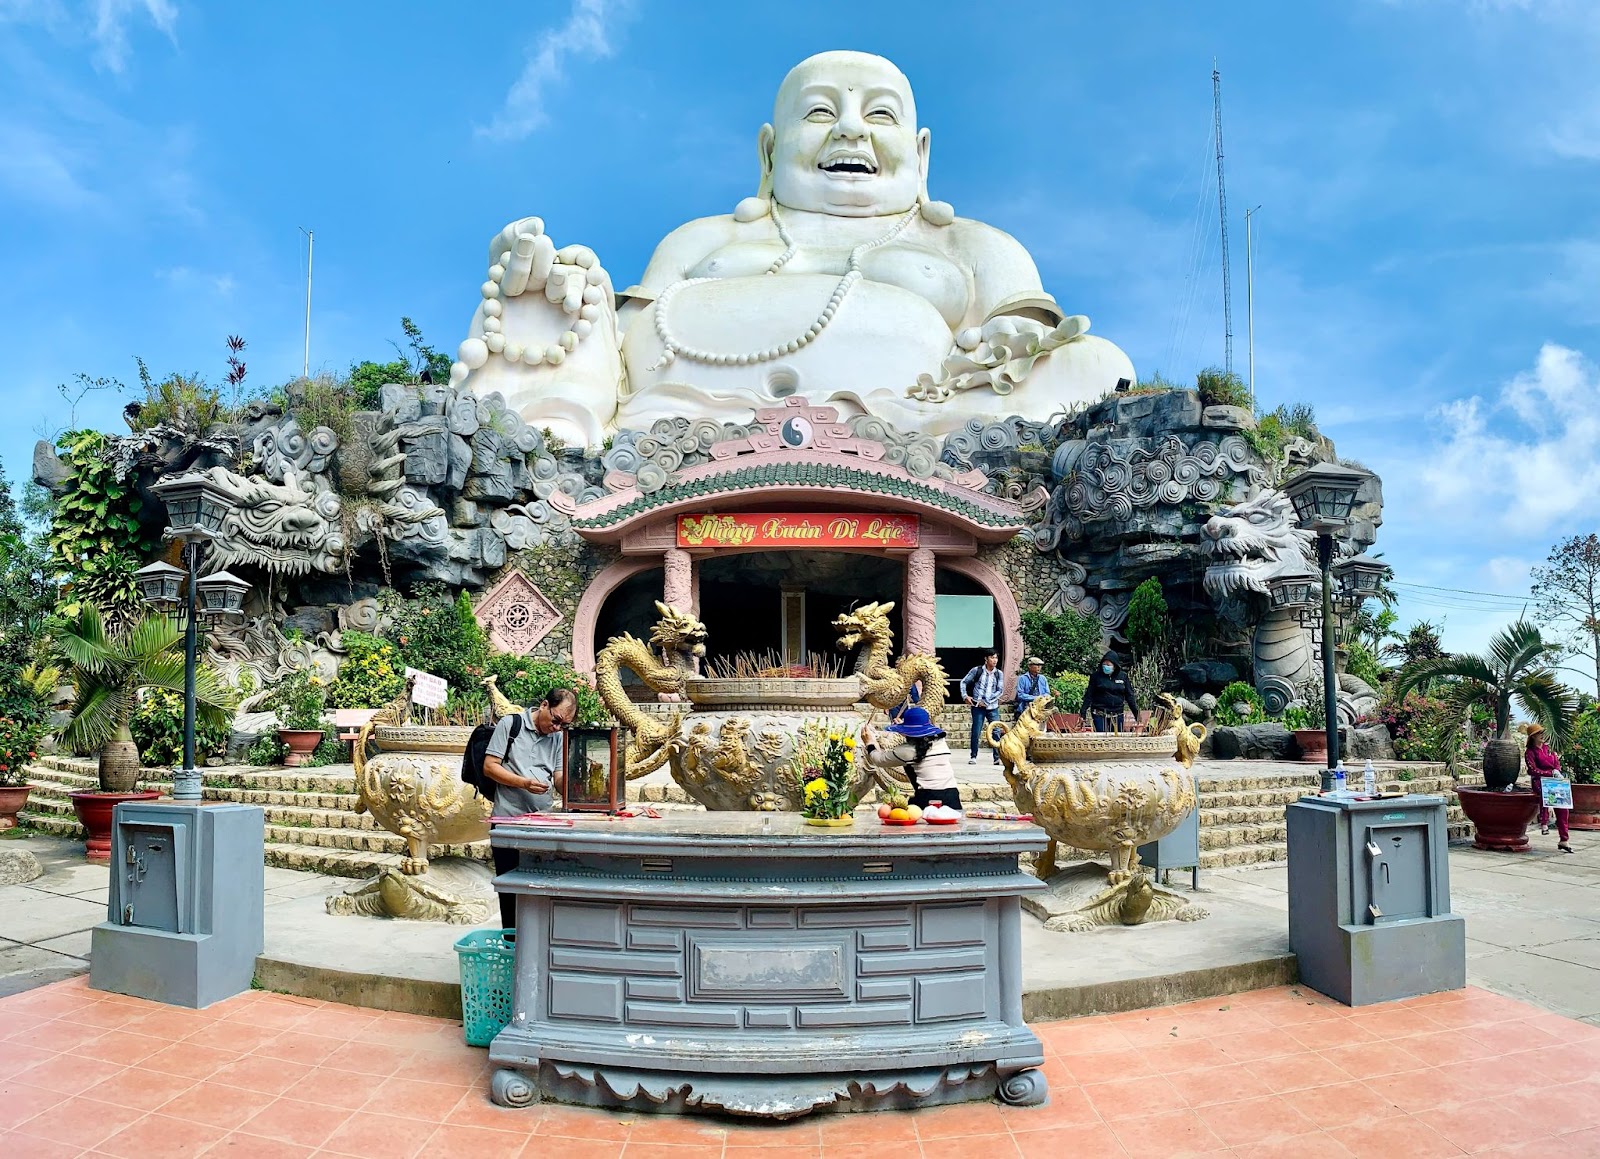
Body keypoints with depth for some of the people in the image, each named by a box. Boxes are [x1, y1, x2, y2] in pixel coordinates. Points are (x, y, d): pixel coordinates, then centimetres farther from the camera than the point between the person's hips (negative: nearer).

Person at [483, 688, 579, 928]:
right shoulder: (510, 724, -2)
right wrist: (523, 783, -18)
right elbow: (489, 766, -5)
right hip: (509, 819, -4)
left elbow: (559, 777, 7)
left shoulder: (558, 736, 11)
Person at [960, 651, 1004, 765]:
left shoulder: (999, 674, 4)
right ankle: (973, 756, 9)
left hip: (993, 707, 2)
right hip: (977, 706, -2)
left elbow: (1000, 691, -1)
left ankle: (998, 757, 1)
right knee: (976, 732, -2)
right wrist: (965, 696, -6)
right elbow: (964, 682, 7)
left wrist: (986, 702, -9)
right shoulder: (977, 670, 0)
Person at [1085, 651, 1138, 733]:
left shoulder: (1123, 676, 4)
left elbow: (1129, 696, 8)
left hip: (1117, 715, 2)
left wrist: (1136, 713, 6)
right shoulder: (1096, 676, -2)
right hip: (1100, 715, -2)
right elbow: (1089, 695, -1)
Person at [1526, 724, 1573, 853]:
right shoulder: (1530, 752, 1)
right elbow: (1533, 770, -7)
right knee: (1545, 790, -40)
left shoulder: (1547, 748, 18)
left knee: (1563, 805, -10)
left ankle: (1564, 840, -6)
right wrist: (1551, 772, -14)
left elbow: (1557, 763, 16)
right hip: (1540, 781, -5)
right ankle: (1544, 823, -33)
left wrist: (1557, 771, -6)